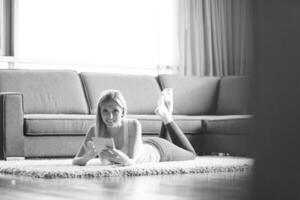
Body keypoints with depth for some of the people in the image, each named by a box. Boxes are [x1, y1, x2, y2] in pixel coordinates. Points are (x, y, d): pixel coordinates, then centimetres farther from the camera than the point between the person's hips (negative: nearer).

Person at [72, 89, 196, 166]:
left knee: (190, 154, 31)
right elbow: (75, 161, -36)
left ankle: (166, 116, 37)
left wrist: (126, 160, -71)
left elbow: (133, 161, -47)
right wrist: (88, 156, -59)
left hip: (157, 150, -3)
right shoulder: (94, 131, -36)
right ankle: (165, 116, 49)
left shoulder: (133, 125, -43)